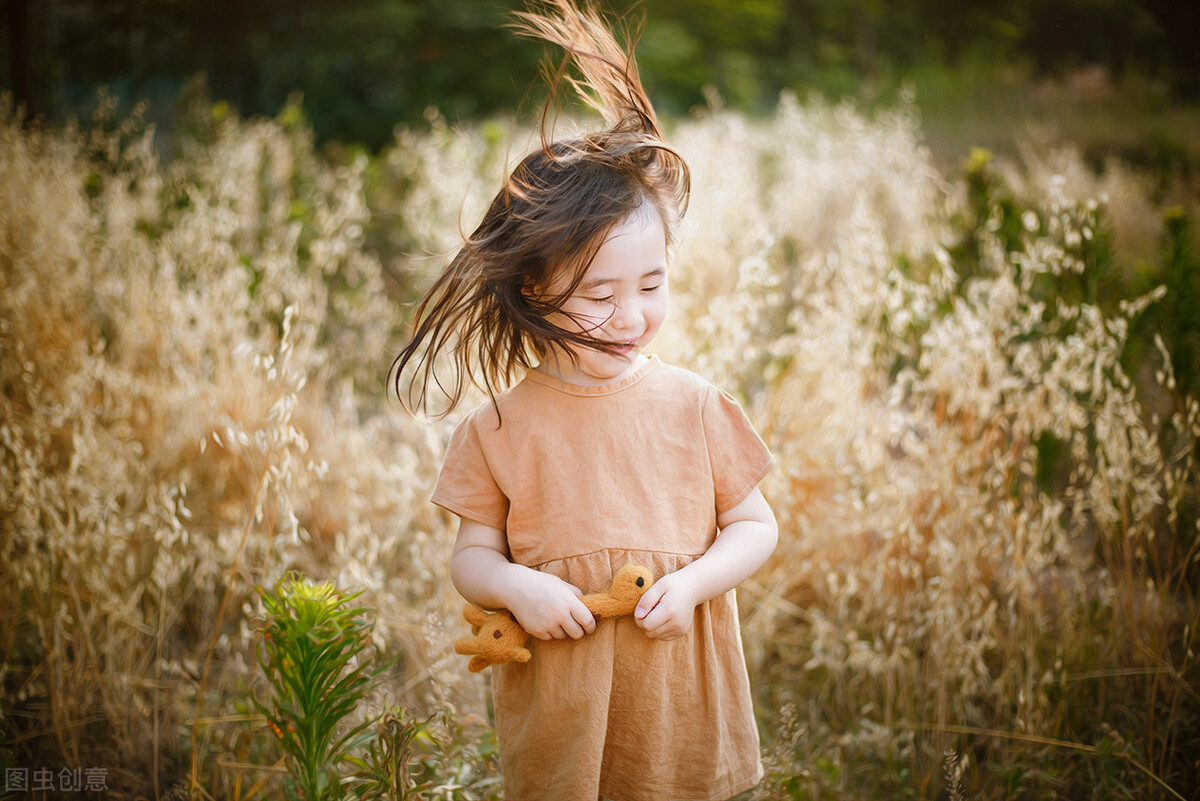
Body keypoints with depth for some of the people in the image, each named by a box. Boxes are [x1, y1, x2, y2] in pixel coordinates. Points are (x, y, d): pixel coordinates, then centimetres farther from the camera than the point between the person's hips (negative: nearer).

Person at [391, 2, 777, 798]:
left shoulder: (694, 406, -4)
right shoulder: (500, 428, -6)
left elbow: (755, 526, 3)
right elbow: (471, 556, 2)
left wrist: (691, 583, -14)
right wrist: (515, 586, -19)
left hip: (679, 700, 1)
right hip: (556, 708, 0)